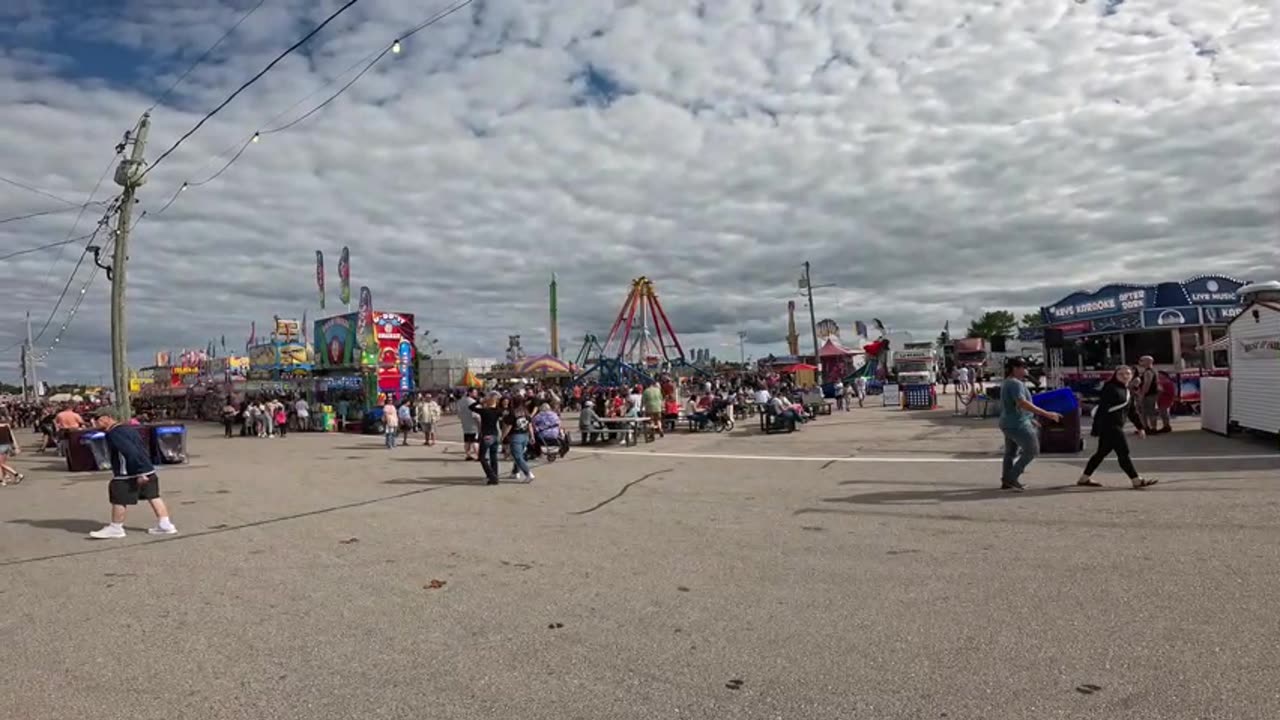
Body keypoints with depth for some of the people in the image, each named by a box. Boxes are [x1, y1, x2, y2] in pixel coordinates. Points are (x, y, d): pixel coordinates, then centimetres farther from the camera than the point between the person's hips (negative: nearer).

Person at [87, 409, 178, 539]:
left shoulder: (114, 434, -16)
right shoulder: (128, 428, 14)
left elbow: (131, 452, -25)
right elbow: (143, 447, 18)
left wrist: (139, 473, -24)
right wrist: (144, 468, 22)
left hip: (128, 474, -10)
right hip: (148, 470, 10)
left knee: (118, 500, 5)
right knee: (153, 496, 10)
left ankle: (115, 528, 19)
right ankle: (165, 525, 11)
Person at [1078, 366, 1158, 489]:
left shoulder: (1128, 391, 19)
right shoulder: (1110, 388, -11)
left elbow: (1132, 411, 26)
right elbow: (1102, 408, -18)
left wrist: (1140, 427, 22)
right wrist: (1096, 428, -23)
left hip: (1117, 426, 10)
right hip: (1108, 425, -10)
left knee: (1102, 452, 14)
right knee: (1123, 452, -6)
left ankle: (1084, 478, 21)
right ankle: (1137, 480, 0)